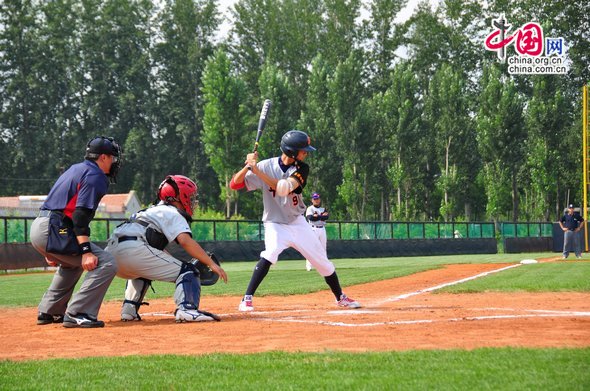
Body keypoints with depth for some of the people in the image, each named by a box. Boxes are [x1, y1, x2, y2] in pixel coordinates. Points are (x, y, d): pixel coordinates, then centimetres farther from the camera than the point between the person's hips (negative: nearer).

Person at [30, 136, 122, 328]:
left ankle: (48, 312, 33)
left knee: (72, 263, 35)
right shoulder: (95, 175, -5)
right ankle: (77, 314, -18)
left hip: (37, 226, 10)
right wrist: (86, 251, -26)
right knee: (106, 263, -14)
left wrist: (51, 251, 31)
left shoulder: (75, 169, 24)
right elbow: (81, 214, -18)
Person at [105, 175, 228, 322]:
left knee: (142, 271, 40)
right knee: (186, 271, -3)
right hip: (133, 250, -9)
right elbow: (185, 241, -11)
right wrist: (211, 263, -13)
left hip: (112, 253, 9)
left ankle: (129, 310, 26)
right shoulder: (173, 213, 8)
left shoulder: (152, 210, 34)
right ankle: (187, 309, -26)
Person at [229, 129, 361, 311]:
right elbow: (235, 184, -15)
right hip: (275, 224, -4)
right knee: (271, 252, -32)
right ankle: (246, 300, -27)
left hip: (298, 223, 4)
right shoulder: (267, 166, -13)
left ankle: (340, 297, 32)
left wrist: (256, 170, -33)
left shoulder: (301, 168, -9)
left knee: (322, 260, 9)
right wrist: (248, 166, -32)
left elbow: (283, 188, -28)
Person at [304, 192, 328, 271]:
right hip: (313, 229, -6)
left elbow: (326, 217, -4)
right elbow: (311, 218, -18)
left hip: (322, 229, 6)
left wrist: (317, 216, -15)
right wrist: (322, 216, -13)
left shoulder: (323, 209, 15)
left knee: (323, 247, 8)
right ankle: (309, 266, -16)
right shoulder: (310, 209, 1)